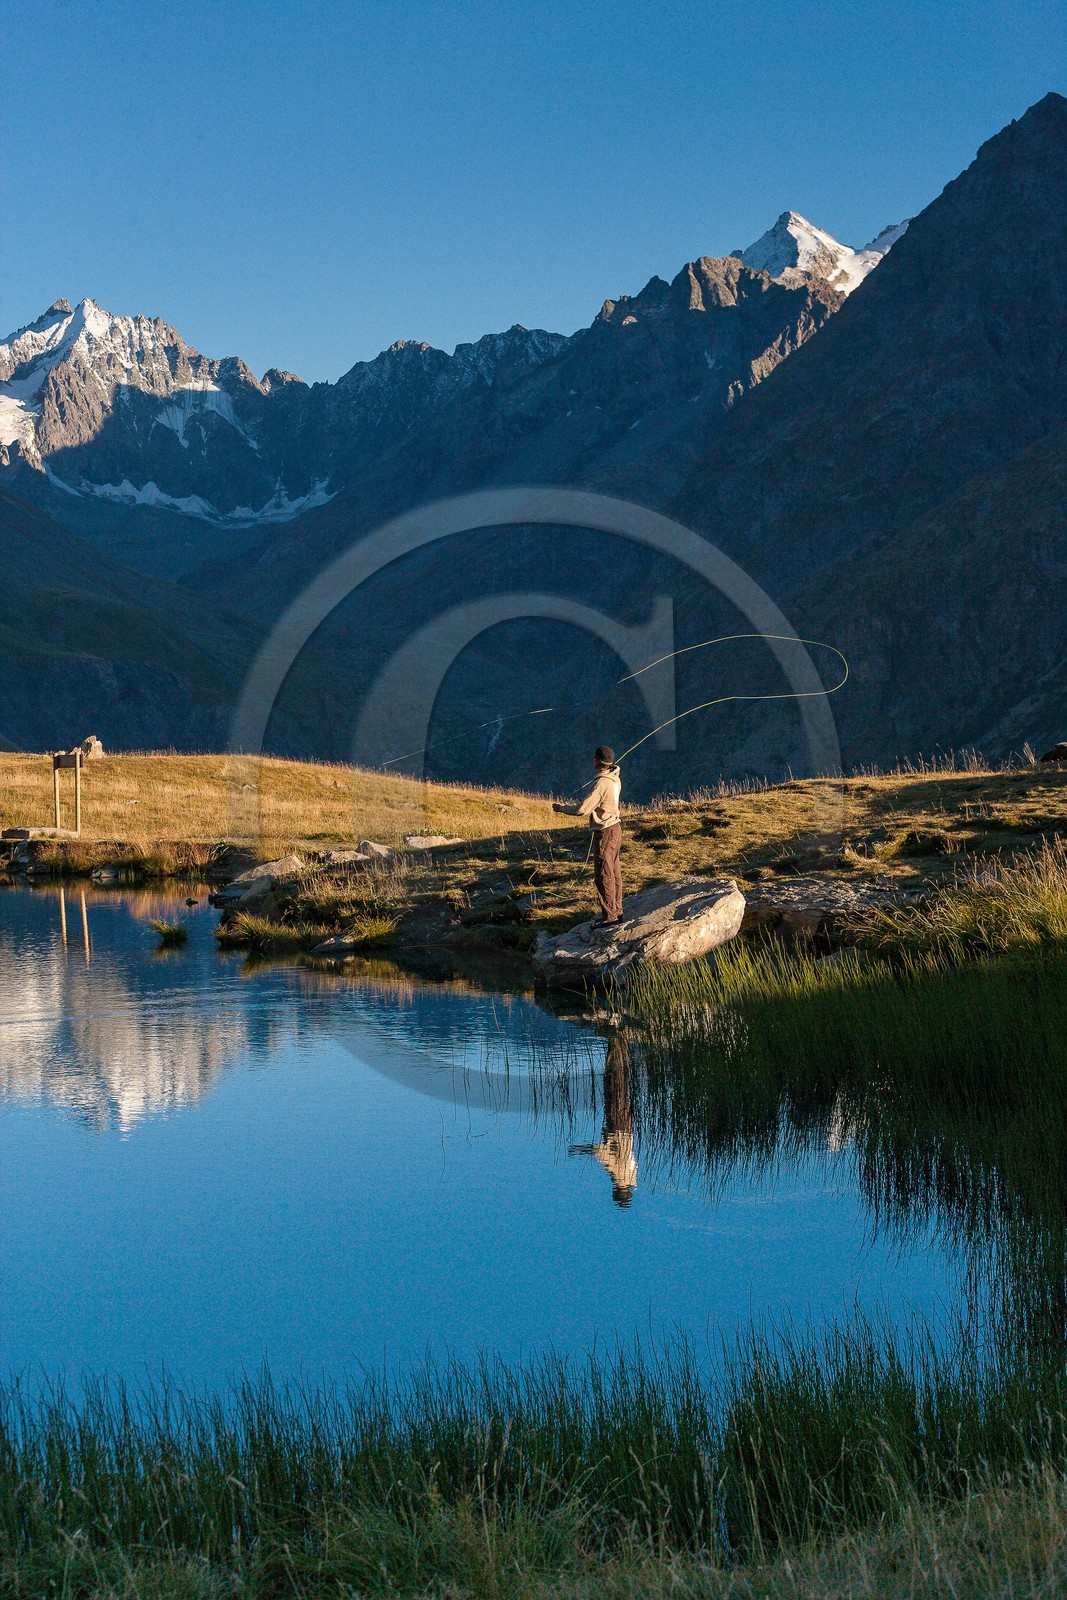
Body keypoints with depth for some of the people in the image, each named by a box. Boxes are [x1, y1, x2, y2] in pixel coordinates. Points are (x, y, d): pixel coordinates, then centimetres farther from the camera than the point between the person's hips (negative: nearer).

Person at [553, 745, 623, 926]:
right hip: (615, 827, 9)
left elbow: (582, 809, -23)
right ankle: (616, 911, 24)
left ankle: (609, 916, 2)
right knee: (614, 871, 16)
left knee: (603, 875, -2)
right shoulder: (614, 778, 5)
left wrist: (562, 808, -8)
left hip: (605, 832, -9)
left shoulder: (601, 783, -24)